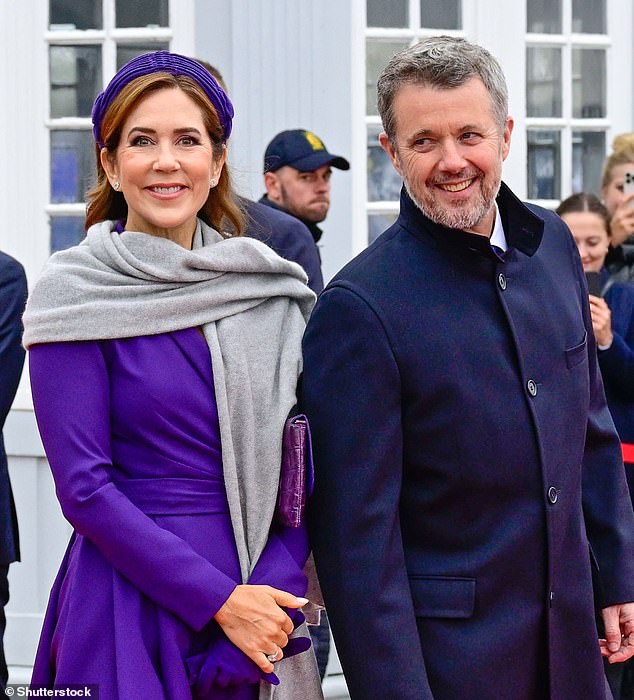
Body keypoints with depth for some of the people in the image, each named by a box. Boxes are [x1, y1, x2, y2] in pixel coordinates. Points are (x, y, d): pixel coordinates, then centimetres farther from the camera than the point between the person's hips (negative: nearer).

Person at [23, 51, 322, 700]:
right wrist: (221, 600, -15)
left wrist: (272, 593, -11)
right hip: (131, 609, -4)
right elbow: (83, 488, -11)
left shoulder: (271, 289, 5)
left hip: (262, 610, 4)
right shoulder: (74, 297, -6)